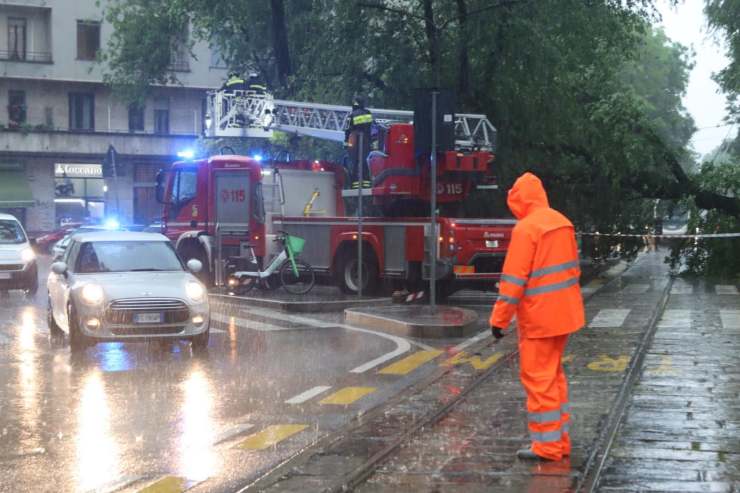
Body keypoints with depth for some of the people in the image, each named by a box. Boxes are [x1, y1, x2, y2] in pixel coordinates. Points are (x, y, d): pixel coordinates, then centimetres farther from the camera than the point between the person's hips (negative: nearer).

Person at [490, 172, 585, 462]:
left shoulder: (526, 229, -17)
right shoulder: (562, 223, 7)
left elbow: (514, 280, -18)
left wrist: (499, 319, -13)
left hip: (539, 318, -8)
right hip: (564, 314, 8)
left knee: (538, 378, 0)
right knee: (554, 375, 18)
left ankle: (547, 445, 4)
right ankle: (560, 439, 23)